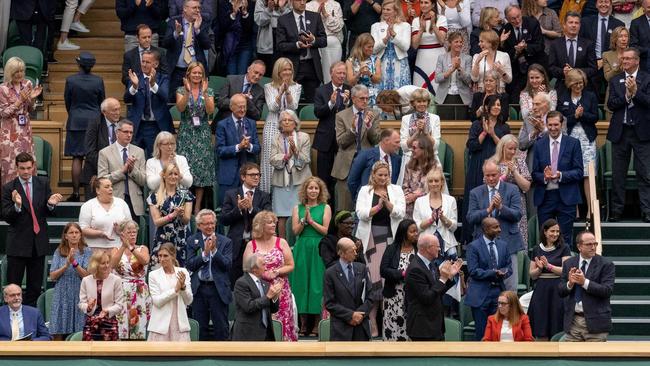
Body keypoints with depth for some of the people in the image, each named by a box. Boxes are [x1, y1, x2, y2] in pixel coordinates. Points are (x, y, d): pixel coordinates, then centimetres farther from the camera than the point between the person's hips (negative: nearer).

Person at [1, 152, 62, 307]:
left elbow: (49, 213, 4)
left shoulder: (43, 183, 4)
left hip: (38, 241, 3)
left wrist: (51, 204, -19)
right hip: (18, 243, -3)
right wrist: (17, 206, -29)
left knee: (35, 286, 11)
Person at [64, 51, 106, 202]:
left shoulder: (70, 80, -7)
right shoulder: (98, 81, -4)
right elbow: (102, 102, 6)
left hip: (76, 122, -1)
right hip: (94, 121, 1)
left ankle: (76, 193, 1)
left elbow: (67, 101, 3)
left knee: (77, 158, 1)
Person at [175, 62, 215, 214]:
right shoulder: (181, 90, 4)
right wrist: (188, 92, -26)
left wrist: (204, 93, -20)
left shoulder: (209, 91, 6)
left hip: (202, 134, 1)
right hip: (186, 133, -1)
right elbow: (180, 108, -13)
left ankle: (198, 206, 6)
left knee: (202, 168, 0)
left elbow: (210, 111, -9)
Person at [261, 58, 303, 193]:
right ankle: (270, 192, -2)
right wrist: (281, 92, -15)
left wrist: (287, 91, -16)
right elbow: (272, 107, -3)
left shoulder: (296, 87, 10)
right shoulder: (269, 87, 8)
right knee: (272, 160, -5)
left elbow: (293, 107, -2)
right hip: (273, 127, -1)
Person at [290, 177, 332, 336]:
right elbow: (296, 231, 1)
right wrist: (304, 220, -14)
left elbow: (326, 230, -4)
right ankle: (303, 324, 6)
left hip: (318, 249, -2)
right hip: (302, 249, 2)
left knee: (317, 283, -3)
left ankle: (317, 324, 1)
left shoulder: (325, 208, 4)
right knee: (301, 283, 1)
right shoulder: (298, 208, 9)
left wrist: (311, 221, -11)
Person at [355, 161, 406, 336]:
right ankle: (373, 323, -5)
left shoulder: (396, 190, 11)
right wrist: (377, 207, -15)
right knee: (372, 276, -7)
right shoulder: (365, 191, 9)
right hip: (370, 236, -1)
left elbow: (400, 213, -1)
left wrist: (387, 202, -16)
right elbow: (361, 213, -3)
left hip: (390, 236, 1)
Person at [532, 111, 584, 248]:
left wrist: (561, 175, -18)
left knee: (565, 239, 0)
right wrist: (544, 177, -15)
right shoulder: (539, 144, 9)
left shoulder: (573, 143, 2)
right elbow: (534, 174, 7)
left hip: (566, 197, -2)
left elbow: (579, 172, -2)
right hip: (545, 197, 2)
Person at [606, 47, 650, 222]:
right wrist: (627, 95, -12)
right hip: (620, 132, 3)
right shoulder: (615, 81, 10)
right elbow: (610, 104, 1)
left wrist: (635, 91, -19)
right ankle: (616, 211, 14)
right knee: (618, 174, 7)